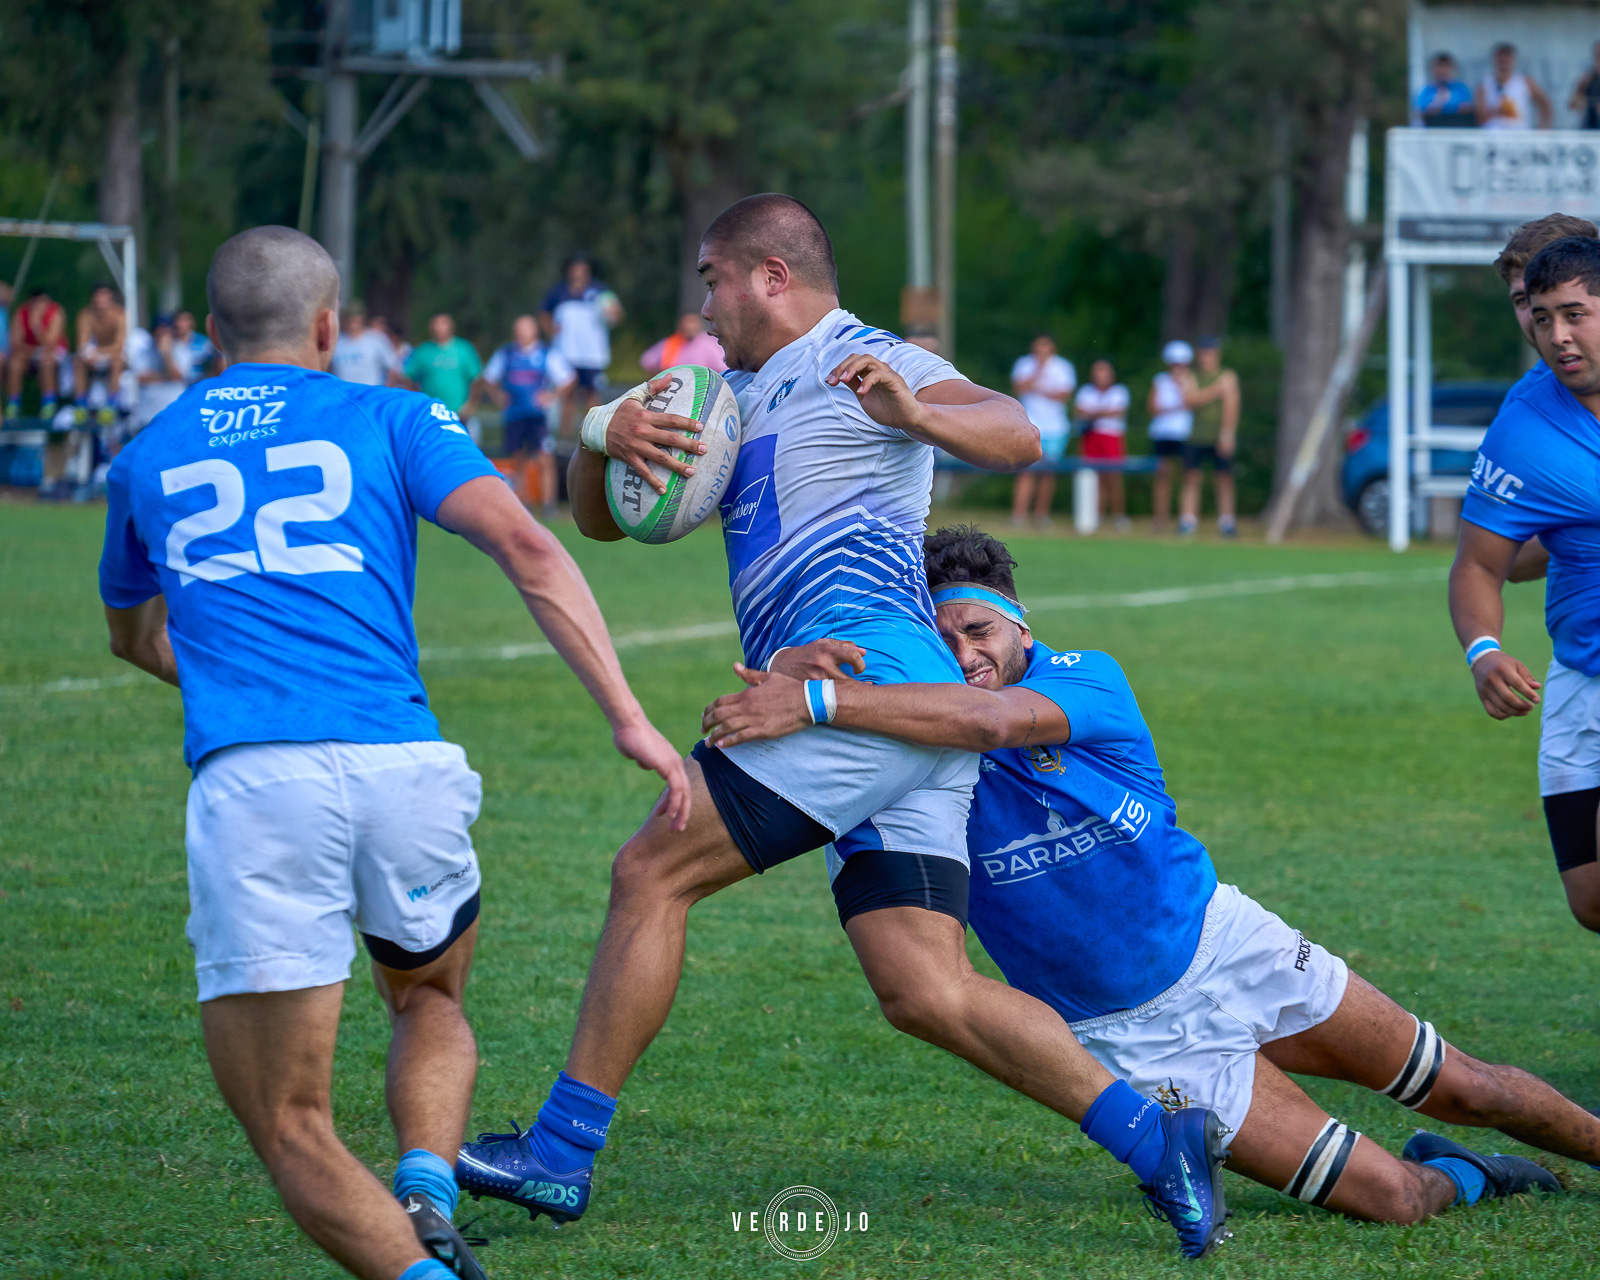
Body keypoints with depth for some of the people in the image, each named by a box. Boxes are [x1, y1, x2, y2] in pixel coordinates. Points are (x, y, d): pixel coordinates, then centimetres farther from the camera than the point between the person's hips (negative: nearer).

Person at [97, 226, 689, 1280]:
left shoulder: (146, 460, 23)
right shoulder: (391, 421, 15)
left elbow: (135, 635, 41)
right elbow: (522, 543, -2)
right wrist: (628, 715, -6)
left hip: (249, 785, -1)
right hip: (403, 770, 1)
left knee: (291, 1127, 5)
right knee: (431, 1003, 30)